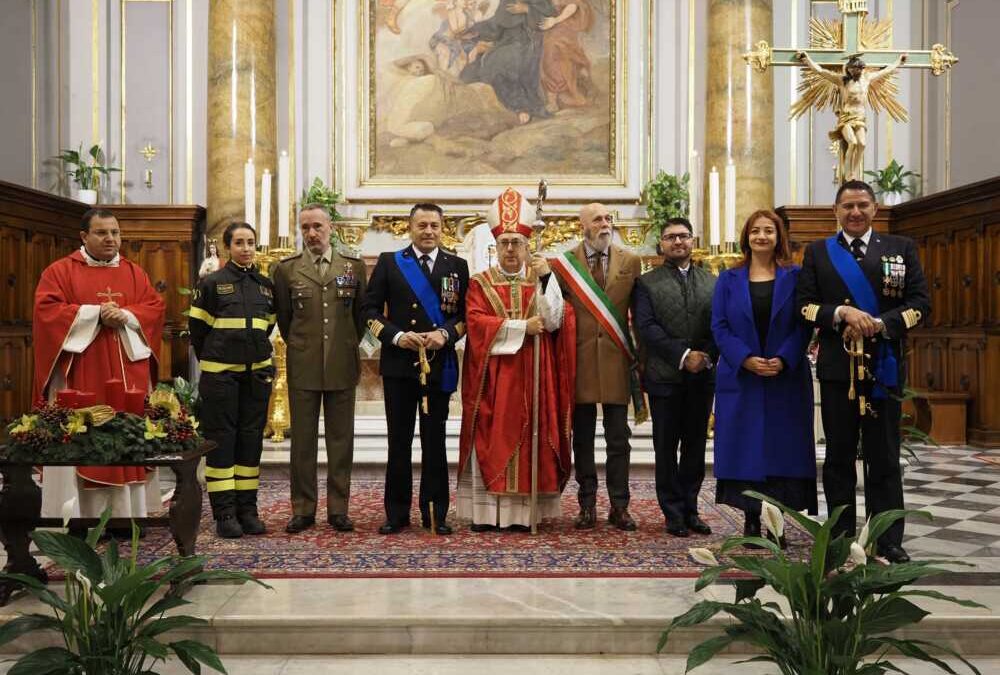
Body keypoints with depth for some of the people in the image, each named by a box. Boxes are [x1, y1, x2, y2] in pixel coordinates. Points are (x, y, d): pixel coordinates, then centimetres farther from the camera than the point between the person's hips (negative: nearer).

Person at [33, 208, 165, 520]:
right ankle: (77, 514, 3)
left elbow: (155, 307, 6)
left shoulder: (135, 272, 14)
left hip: (127, 373, 3)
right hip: (80, 374, -3)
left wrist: (126, 316, -13)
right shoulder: (60, 271, 2)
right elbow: (46, 310, -9)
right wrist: (96, 313, -15)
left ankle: (130, 512, 10)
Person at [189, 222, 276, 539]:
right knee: (221, 438, 0)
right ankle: (224, 512, 6)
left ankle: (247, 509, 14)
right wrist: (211, 360, 9)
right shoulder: (212, 283, -3)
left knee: (251, 438, 7)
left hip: (257, 372, 4)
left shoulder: (265, 285, 9)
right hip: (220, 373, -4)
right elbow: (198, 328, 2)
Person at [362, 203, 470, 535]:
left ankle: (435, 513, 16)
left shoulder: (457, 266, 7)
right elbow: (370, 308, 3)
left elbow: (467, 312, 5)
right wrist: (396, 336, -11)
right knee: (399, 440, 6)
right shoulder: (389, 262, 6)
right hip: (398, 363, 0)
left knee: (434, 440, 7)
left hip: (439, 364, 0)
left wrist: (445, 333, -13)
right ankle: (397, 513, 16)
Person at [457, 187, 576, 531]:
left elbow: (554, 322, -5)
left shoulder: (542, 280, 10)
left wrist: (546, 278, -13)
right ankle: (487, 512, 3)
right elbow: (476, 322, -8)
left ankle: (524, 511, 4)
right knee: (491, 440, -3)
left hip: (531, 377, 1)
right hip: (492, 378, -1)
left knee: (528, 439, -1)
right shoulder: (480, 283, 7)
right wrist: (521, 327, -12)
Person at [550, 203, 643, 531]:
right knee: (583, 439, 7)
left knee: (618, 440, 5)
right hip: (580, 360, 0)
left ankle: (619, 506, 15)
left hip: (616, 359, 0)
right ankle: (587, 506, 17)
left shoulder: (630, 262, 5)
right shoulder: (564, 263, 2)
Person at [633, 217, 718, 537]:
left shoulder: (713, 282, 12)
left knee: (695, 446, 8)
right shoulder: (647, 283, 3)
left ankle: (690, 509, 18)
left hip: (702, 376, 3)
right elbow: (646, 327, -9)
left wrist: (707, 356, -12)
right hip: (665, 376, -3)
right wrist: (683, 355, -16)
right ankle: (673, 513, 12)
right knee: (666, 448, 3)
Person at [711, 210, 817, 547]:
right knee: (746, 448, 1)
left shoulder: (794, 277, 5)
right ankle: (751, 519, 9)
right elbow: (719, 326, 1)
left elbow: (804, 324, -1)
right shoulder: (728, 279, 7)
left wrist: (784, 359, -16)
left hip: (787, 378, 0)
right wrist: (745, 359, -14)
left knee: (783, 448, 1)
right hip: (740, 378, 1)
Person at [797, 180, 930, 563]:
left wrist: (881, 324, -14)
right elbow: (805, 306, 0)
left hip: (884, 366, 0)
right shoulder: (817, 252, 8)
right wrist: (842, 312, -16)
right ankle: (841, 535, 17)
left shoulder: (901, 248, 8)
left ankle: (888, 541, 12)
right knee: (839, 456, 8)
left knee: (884, 458, 5)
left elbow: (920, 304, 1)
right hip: (837, 368, 0)